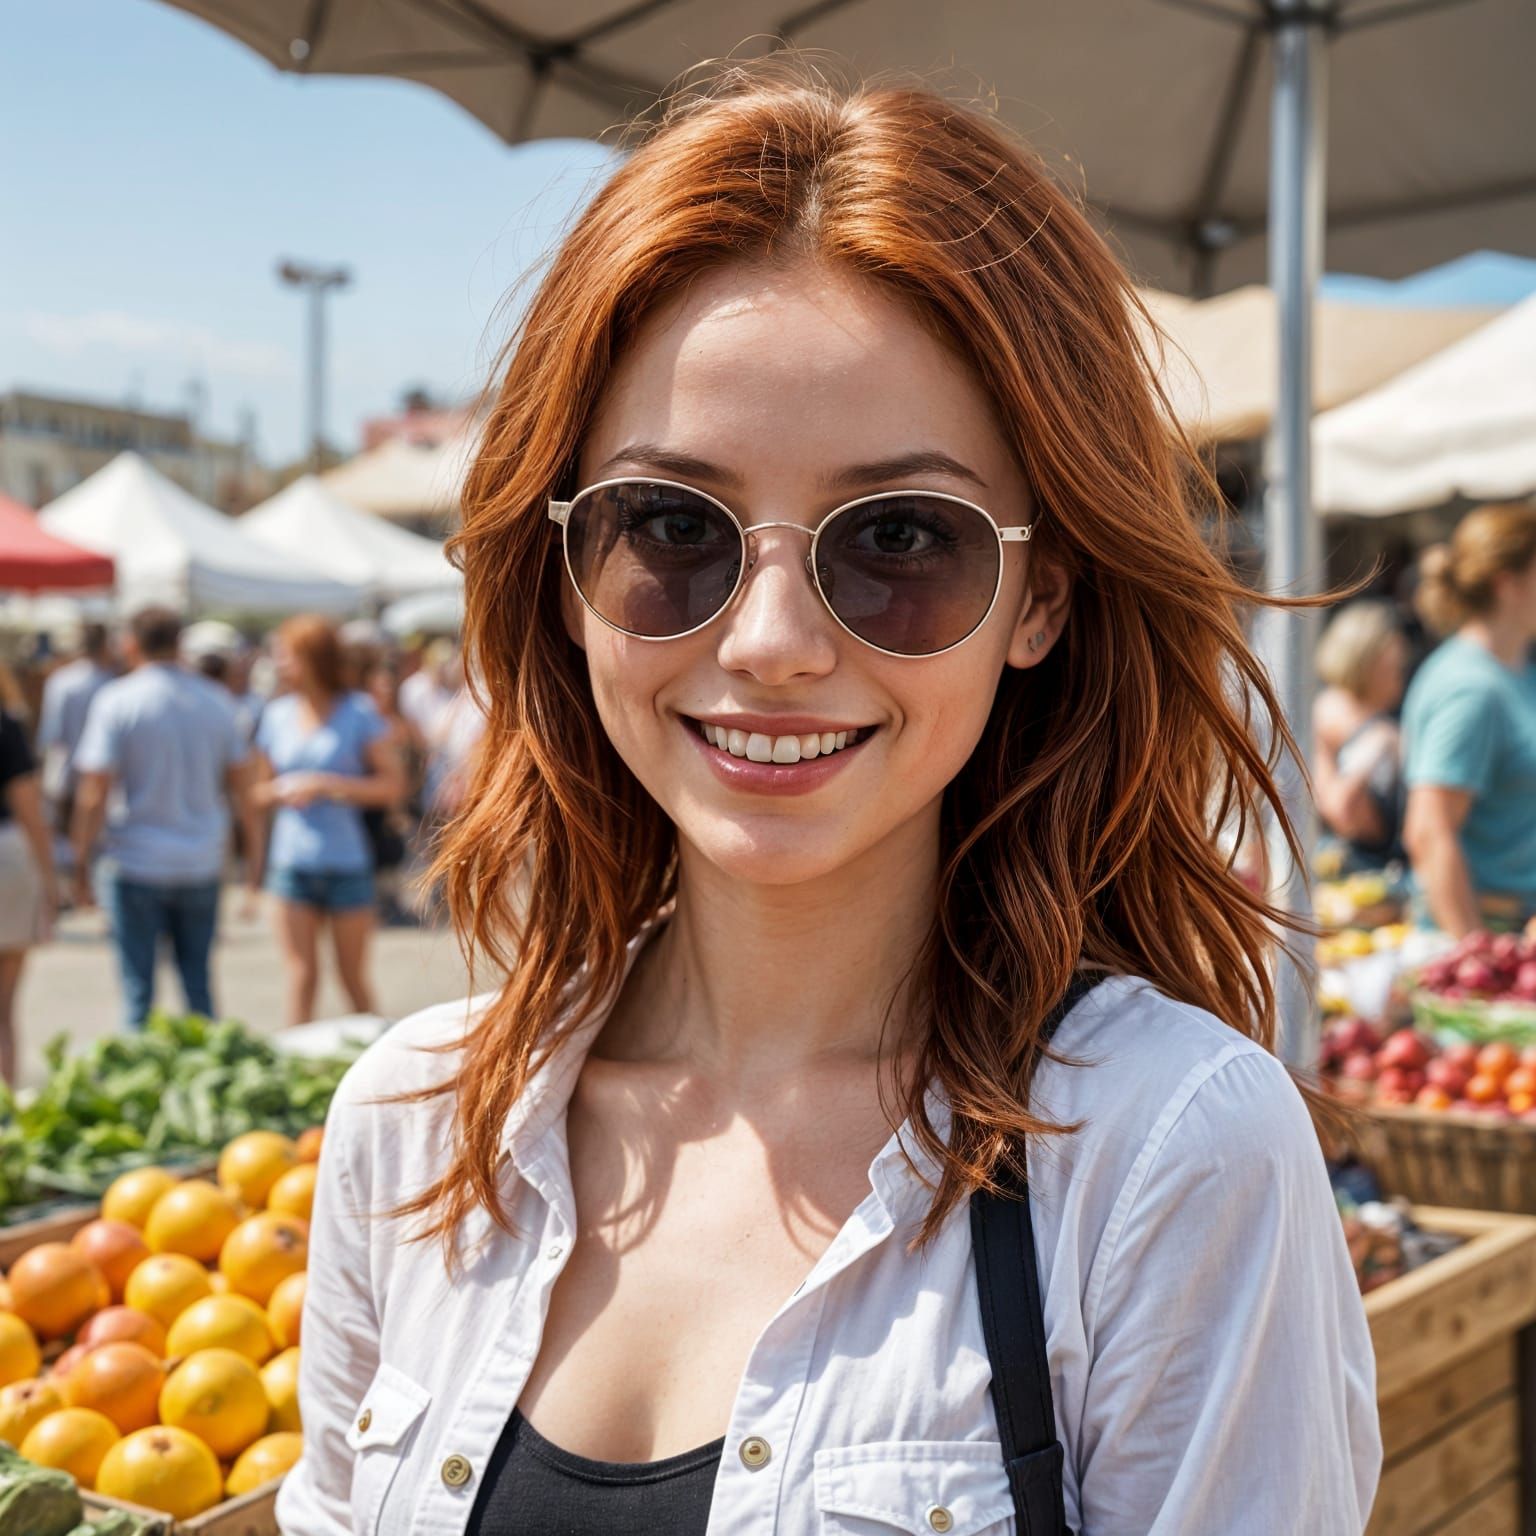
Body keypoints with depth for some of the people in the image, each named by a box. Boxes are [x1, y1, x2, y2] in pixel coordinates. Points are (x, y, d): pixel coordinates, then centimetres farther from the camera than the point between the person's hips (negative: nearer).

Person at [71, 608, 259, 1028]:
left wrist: (81, 865, -4)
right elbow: (240, 784, 9)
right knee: (198, 982, 13)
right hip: (202, 866, 4)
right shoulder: (215, 701, 5)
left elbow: (95, 793, -12)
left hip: (135, 866, -3)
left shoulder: (116, 701, -8)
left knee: (139, 987, 4)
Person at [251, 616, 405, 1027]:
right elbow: (262, 791, 16)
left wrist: (328, 785, -14)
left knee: (353, 977, 8)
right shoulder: (276, 716, 7)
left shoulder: (358, 713, -3)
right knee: (302, 977, -1)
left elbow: (392, 787, -6)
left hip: (346, 862, -2)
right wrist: (284, 790, -7)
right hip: (292, 864, 2)